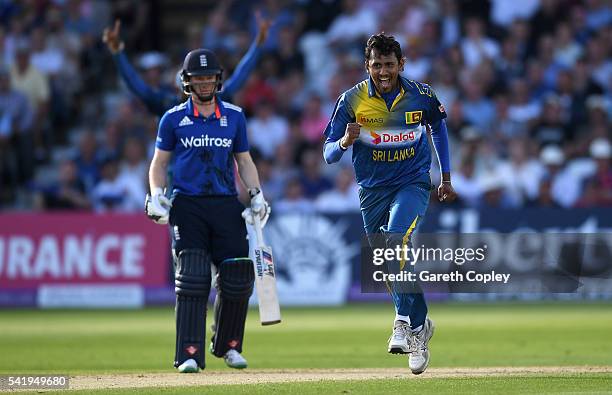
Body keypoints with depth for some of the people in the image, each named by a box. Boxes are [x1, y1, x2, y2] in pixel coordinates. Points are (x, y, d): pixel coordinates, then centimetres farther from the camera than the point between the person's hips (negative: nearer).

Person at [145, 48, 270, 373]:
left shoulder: (234, 116, 12)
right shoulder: (173, 119, 6)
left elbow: (244, 161, 18)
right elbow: (159, 163, 10)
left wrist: (257, 195, 5)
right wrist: (156, 195, -6)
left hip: (227, 207, 2)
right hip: (188, 206, -2)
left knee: (237, 281, -1)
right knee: (191, 281, -13)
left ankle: (228, 346, 21)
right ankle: (189, 355, -14)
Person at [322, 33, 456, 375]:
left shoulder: (422, 96, -7)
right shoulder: (352, 100, -10)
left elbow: (439, 128, 14)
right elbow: (329, 155, -8)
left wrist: (446, 178, 16)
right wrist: (345, 142, -32)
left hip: (413, 183, -2)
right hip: (373, 190, 2)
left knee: (396, 240, -29)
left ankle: (404, 322, -25)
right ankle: (419, 326, 31)